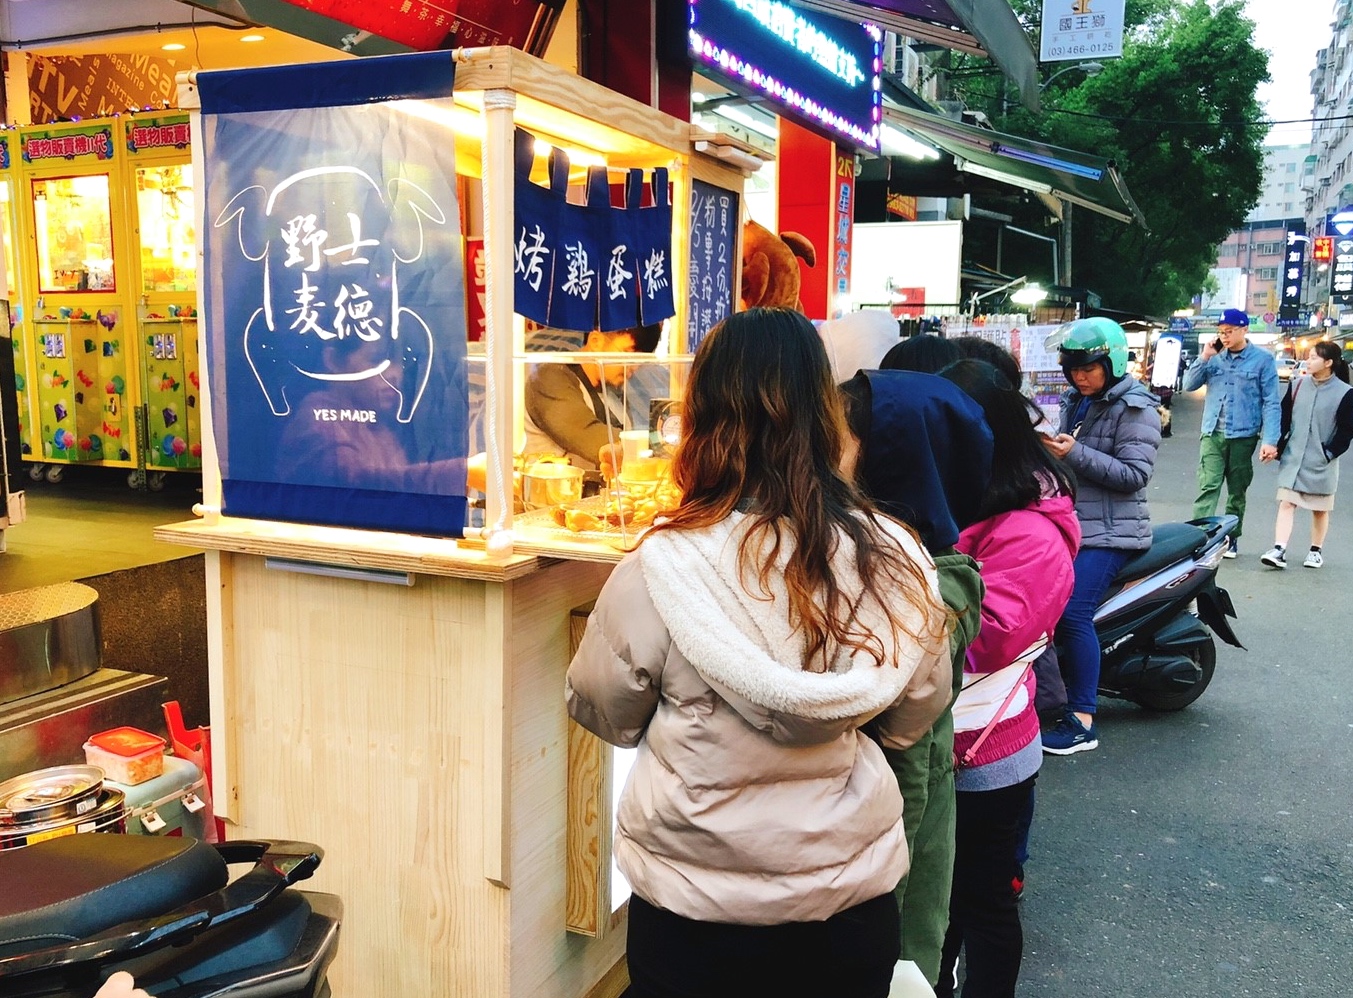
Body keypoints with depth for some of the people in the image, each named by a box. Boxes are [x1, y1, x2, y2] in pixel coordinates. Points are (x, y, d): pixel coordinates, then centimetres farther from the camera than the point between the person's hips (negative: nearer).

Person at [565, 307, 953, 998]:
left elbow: (603, 712, -5)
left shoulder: (660, 568, -22)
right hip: (852, 888, 2)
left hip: (692, 897, -2)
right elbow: (914, 717, 2)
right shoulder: (897, 559, -14)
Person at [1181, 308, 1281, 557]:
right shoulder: (1214, 356, 6)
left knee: (1237, 491, 10)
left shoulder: (1263, 359, -2)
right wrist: (1204, 358, -6)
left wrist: (1270, 440, -12)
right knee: (1208, 487, -10)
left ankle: (1232, 537, 21)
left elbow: (1271, 403, -4)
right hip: (1212, 434, 1)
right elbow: (1189, 385, 6)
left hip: (1243, 436, -1)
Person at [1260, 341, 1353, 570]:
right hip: (1292, 459, 3)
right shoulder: (1297, 385, 3)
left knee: (1320, 509, 11)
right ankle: (1279, 551, -10)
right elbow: (1284, 417, 7)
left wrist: (1329, 453, -9)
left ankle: (1316, 551, 25)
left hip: (1321, 464, -2)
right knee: (1286, 504, -6)